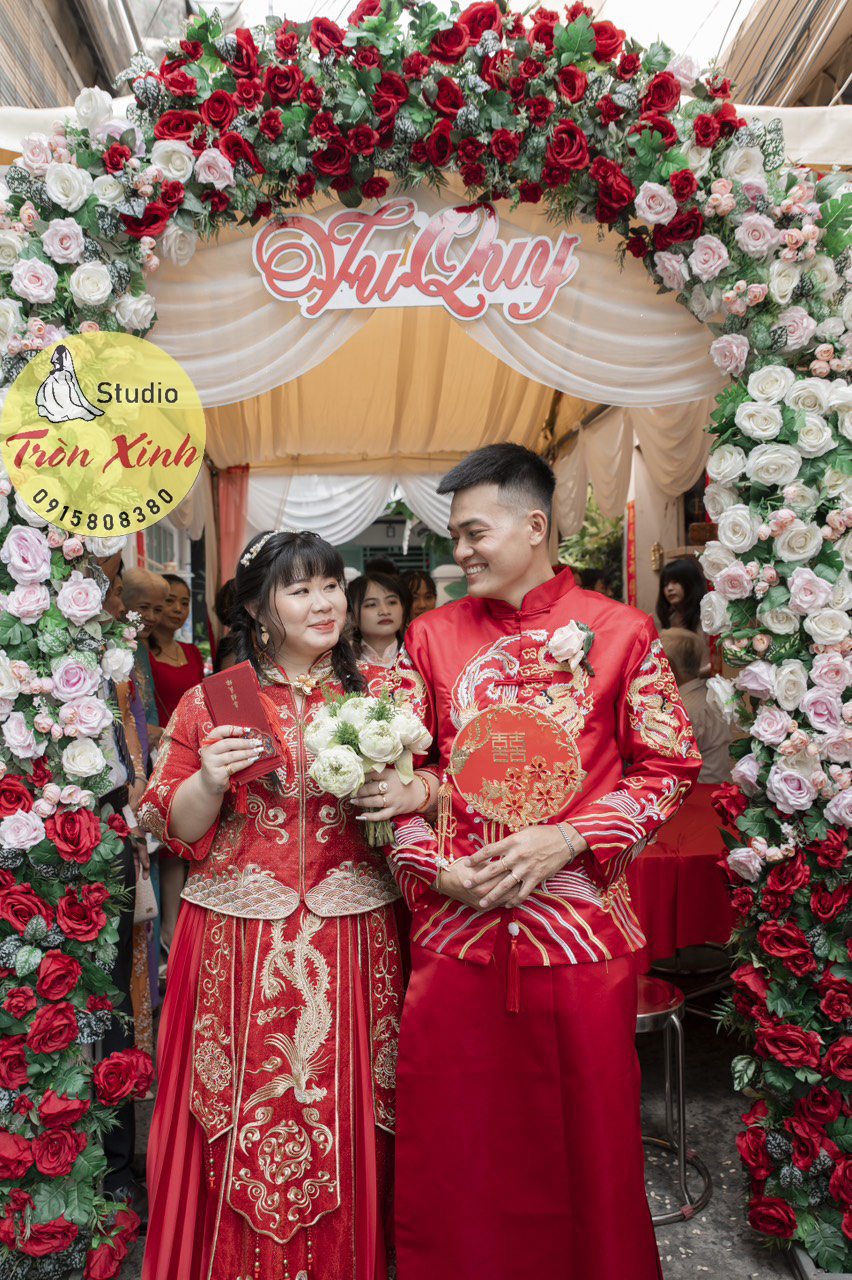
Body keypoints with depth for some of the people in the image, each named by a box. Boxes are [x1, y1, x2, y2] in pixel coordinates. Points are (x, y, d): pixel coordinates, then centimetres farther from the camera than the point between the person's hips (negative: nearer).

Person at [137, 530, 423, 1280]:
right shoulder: (211, 701, 3)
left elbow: (423, 786, 7)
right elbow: (180, 828, 3)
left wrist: (407, 793, -14)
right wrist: (210, 780, -16)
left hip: (352, 935, 1)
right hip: (241, 936, -1)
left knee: (345, 1113, 8)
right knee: (246, 1116, 7)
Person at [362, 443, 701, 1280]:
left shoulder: (621, 633, -3)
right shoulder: (432, 637, 4)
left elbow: (668, 768, -1)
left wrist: (567, 840, -13)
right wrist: (434, 868, -7)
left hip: (582, 923, -1)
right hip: (455, 924, 2)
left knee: (585, 1132, 14)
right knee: (453, 1137, 14)